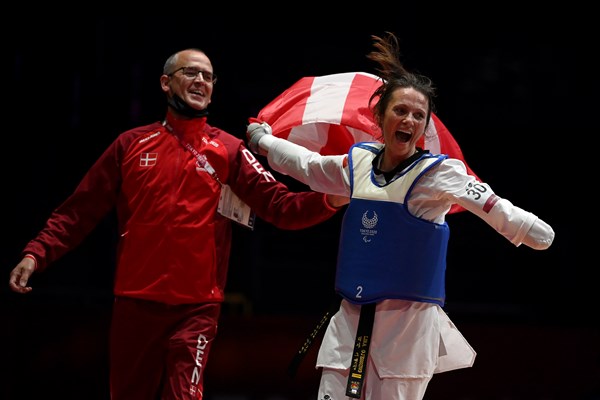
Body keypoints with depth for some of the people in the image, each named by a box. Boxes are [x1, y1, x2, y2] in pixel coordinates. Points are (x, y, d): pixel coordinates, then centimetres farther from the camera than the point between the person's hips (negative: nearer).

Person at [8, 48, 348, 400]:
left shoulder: (229, 151, 5)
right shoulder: (133, 144, 8)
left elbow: (280, 206, -4)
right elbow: (81, 211, 8)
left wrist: (331, 200, -22)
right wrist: (36, 255, -4)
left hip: (196, 308, -1)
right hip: (135, 305, 2)